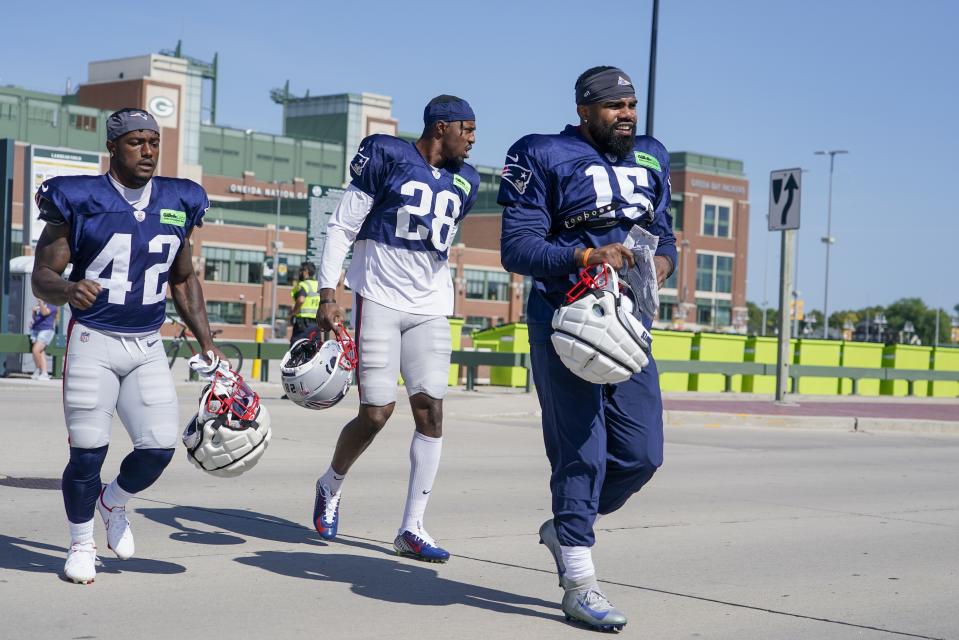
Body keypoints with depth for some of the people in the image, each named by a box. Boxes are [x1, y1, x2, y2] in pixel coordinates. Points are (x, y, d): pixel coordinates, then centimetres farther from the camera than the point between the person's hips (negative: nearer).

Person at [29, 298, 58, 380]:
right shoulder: (38, 305, 20)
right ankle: (44, 374, 1)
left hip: (46, 330, -7)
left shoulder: (52, 305, -3)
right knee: (41, 353, 1)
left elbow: (45, 312, -20)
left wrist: (41, 303, -36)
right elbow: (35, 318, 25)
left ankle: (37, 370, -7)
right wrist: (34, 311, 4)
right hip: (36, 329, 7)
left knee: (36, 350, -19)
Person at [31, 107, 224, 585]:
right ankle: (82, 544, 21)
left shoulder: (177, 204, 6)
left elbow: (184, 281, 16)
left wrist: (206, 343, 9)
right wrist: (69, 290, -31)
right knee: (88, 452, -4)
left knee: (159, 447, -4)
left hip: (148, 347, 4)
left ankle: (113, 502, 28)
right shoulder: (79, 200, -8)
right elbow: (42, 276, -8)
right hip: (93, 343, -4)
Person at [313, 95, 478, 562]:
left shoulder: (464, 182, 11)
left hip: (430, 309, 5)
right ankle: (330, 485, 24)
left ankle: (411, 529, 2)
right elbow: (342, 226, -5)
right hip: (377, 300, -5)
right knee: (376, 414, -7)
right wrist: (328, 295, -12)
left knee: (431, 412, -5)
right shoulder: (387, 157, -6)